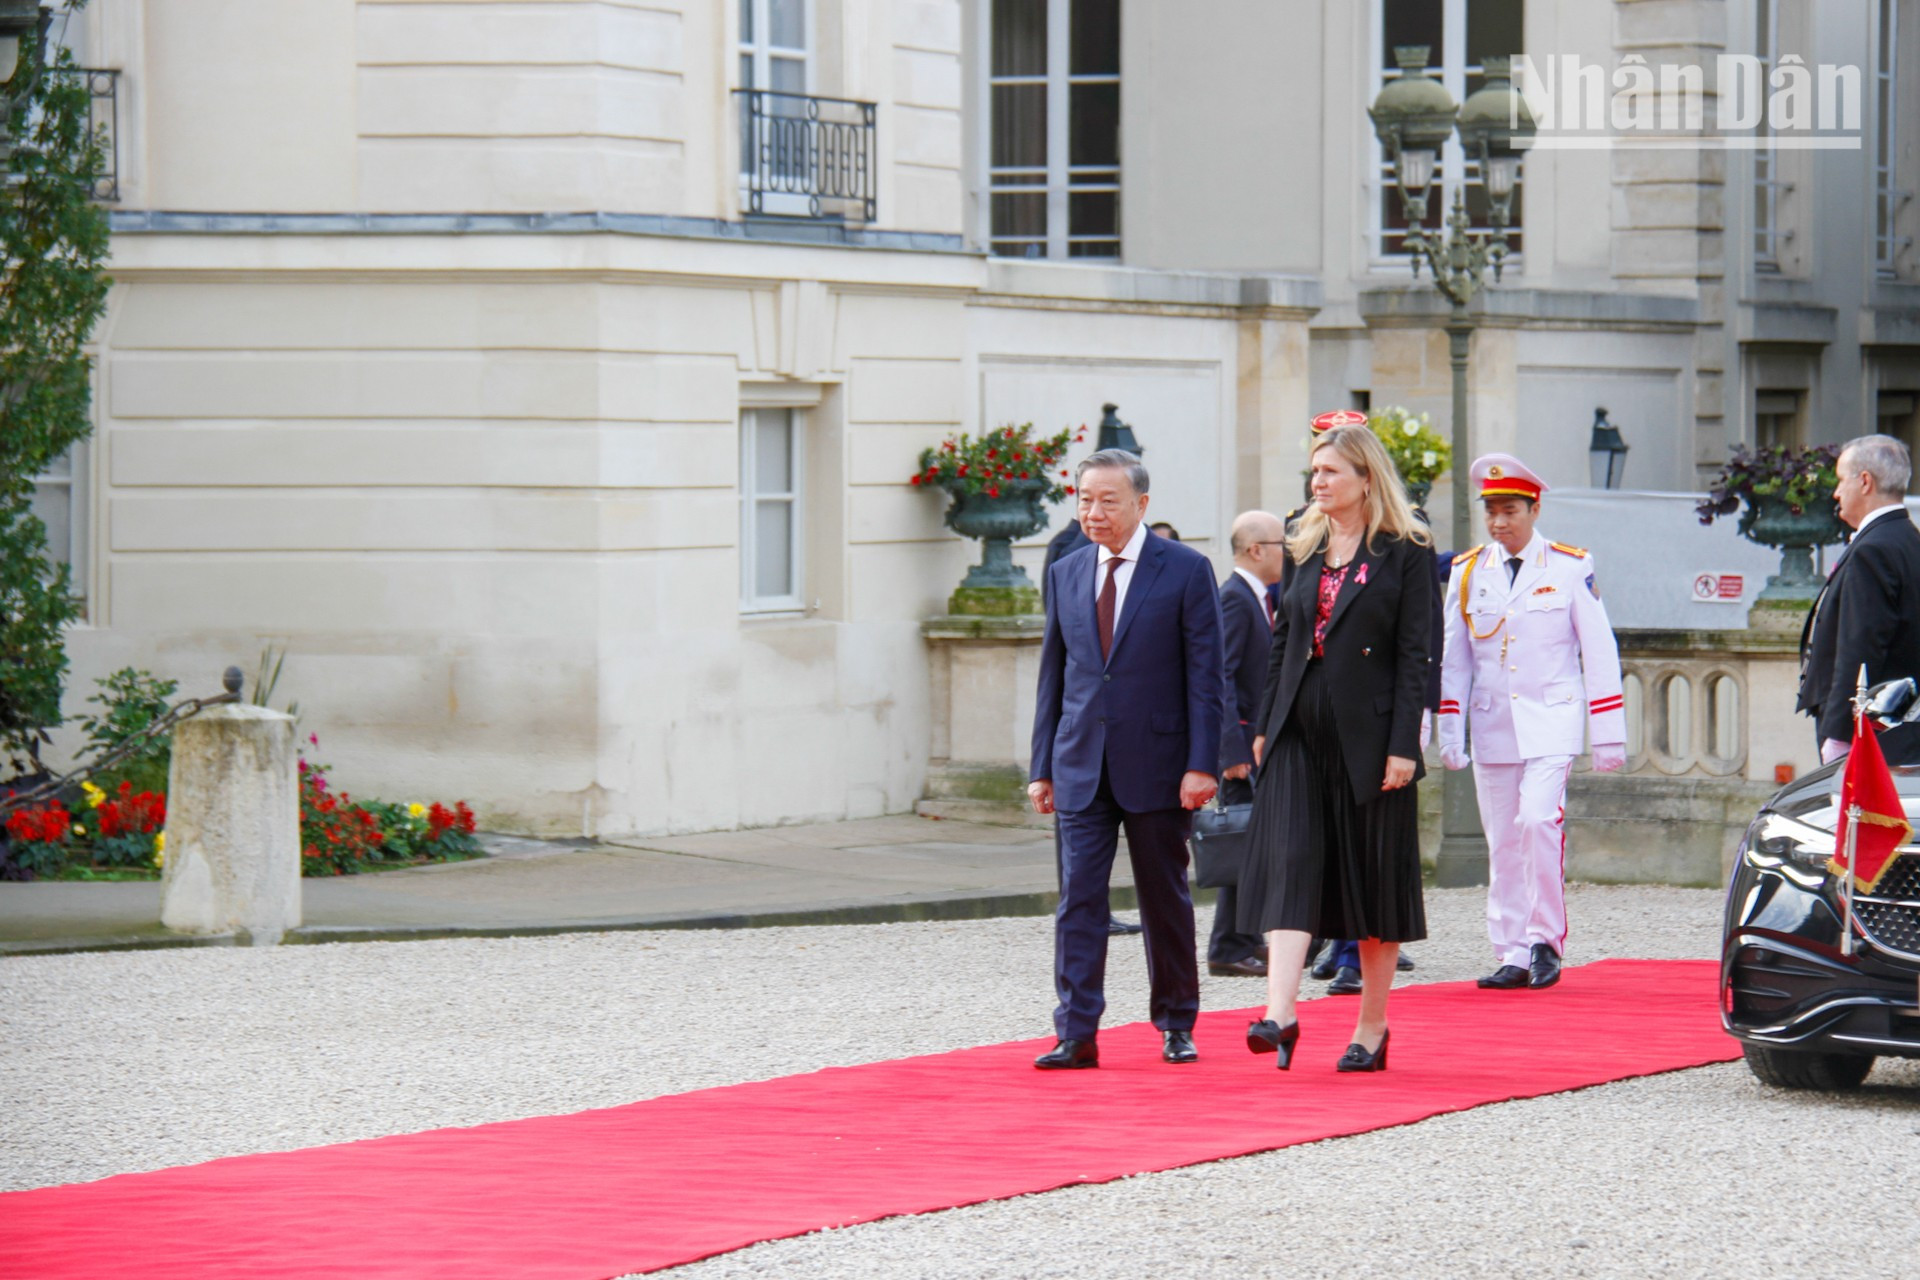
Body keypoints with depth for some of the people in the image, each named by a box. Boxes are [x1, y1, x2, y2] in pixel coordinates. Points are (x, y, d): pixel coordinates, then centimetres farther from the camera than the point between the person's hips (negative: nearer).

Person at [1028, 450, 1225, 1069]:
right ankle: (1076, 1034, -6)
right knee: (1078, 897, -5)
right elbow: (1053, 675, 13)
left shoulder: (1186, 571, -4)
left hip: (1157, 763, -3)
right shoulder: (1065, 575, 9)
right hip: (1082, 765, 3)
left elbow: (1205, 675, -6)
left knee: (1166, 900, 8)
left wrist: (1202, 764, -13)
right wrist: (1042, 767, 8)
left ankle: (1176, 1025, 21)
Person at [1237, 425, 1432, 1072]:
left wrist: (1403, 746, -13)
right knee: (1288, 864, -10)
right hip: (1300, 730, 4)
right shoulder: (1306, 548, 13)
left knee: (1374, 877, 4)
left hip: (1368, 734, -4)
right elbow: (1282, 641, 16)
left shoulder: (1406, 553, -3)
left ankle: (1372, 1027, 13)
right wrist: (1264, 726, 10)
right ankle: (1280, 1014, -20)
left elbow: (1414, 653, -7)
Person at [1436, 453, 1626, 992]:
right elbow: (1454, 658, 13)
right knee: (1503, 842, 3)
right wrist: (1449, 732, 6)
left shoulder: (1570, 567, 0)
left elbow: (1599, 652, 2)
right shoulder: (1468, 573, 8)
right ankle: (1512, 955, 9)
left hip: (1550, 720, -3)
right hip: (1492, 725, 3)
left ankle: (1546, 939, -9)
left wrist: (1608, 735, 0)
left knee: (1539, 820, -20)